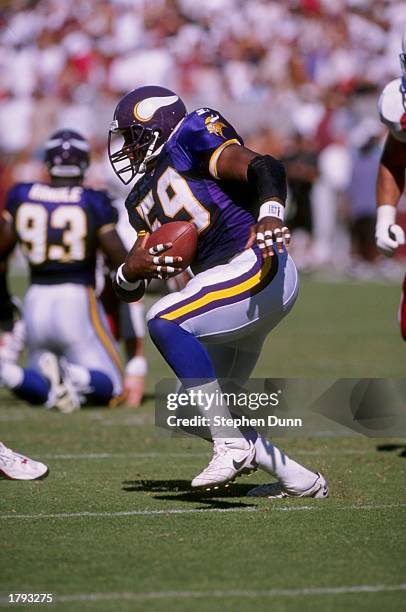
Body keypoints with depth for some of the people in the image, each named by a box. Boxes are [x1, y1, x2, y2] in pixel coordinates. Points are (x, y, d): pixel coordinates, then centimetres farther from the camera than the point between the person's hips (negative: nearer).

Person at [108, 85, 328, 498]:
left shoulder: (188, 143, -1)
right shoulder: (144, 202, 22)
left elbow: (263, 167, -17)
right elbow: (127, 291, 16)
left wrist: (271, 214, -36)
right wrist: (132, 270, -8)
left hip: (258, 266, -9)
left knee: (165, 321, -26)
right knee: (194, 410, 8)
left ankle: (232, 447, -22)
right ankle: (298, 480, 17)